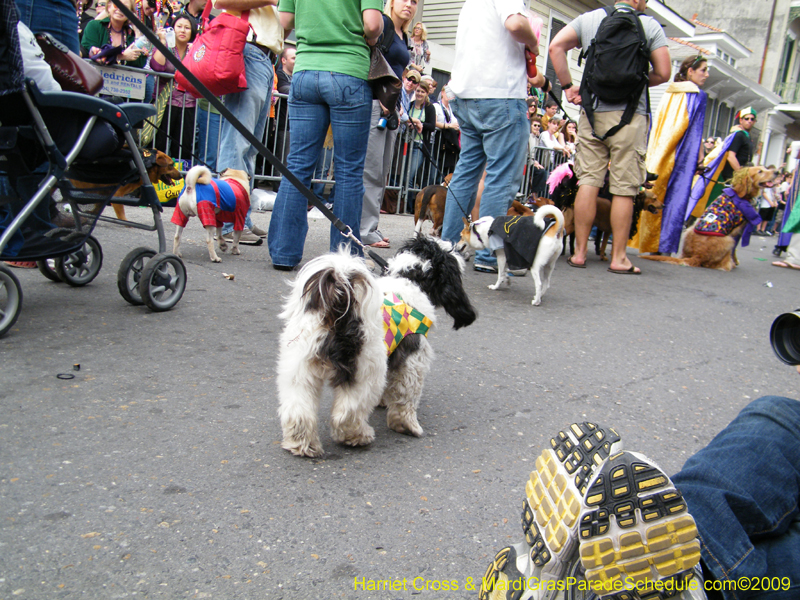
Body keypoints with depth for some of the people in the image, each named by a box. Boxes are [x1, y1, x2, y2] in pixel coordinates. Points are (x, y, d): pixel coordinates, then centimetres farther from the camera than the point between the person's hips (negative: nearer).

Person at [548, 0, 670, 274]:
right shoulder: (650, 25, 3)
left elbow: (556, 47, 1)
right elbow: (663, 73, 2)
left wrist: (567, 86, 5)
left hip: (592, 111, 3)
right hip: (630, 113, -2)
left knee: (588, 181, 4)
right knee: (624, 188, 2)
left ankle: (579, 252, 5)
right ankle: (618, 257, 6)